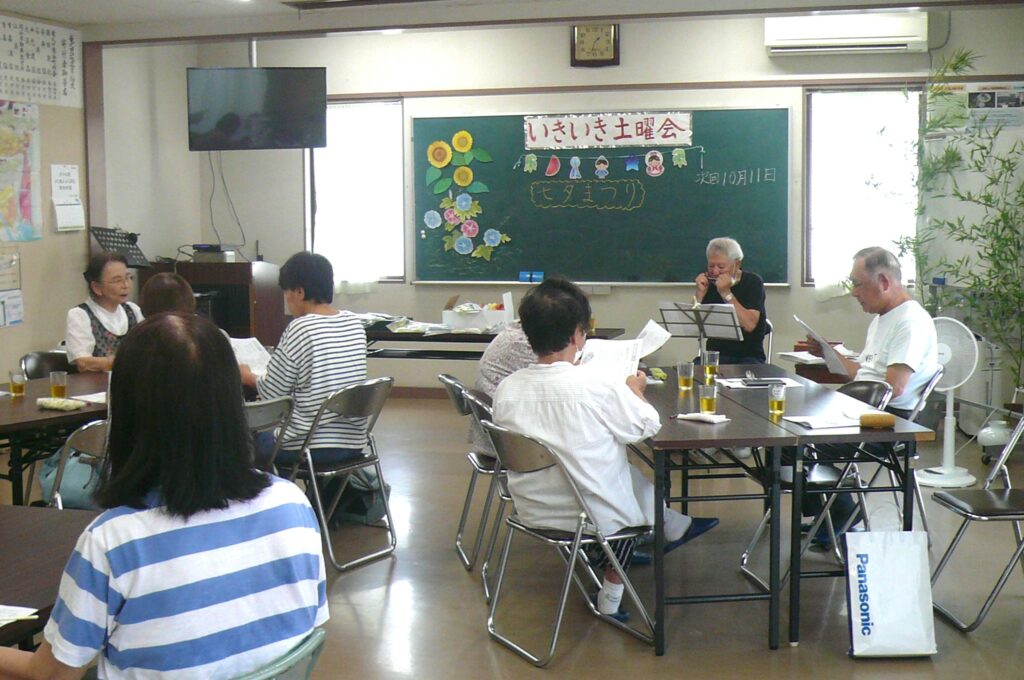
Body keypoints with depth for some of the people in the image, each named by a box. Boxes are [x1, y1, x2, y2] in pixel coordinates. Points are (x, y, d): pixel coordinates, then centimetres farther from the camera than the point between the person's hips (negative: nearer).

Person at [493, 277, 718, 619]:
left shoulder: (506, 389, -11)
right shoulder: (597, 385, -24)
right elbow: (648, 426, -9)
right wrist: (635, 391, 12)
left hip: (531, 512, 5)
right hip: (594, 518, -5)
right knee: (637, 478, 26)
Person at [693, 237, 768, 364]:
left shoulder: (752, 282, -4)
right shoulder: (708, 283, 6)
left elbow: (749, 325, -19)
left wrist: (726, 293, -19)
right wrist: (700, 293, -9)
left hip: (749, 355, -2)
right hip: (715, 354, 2)